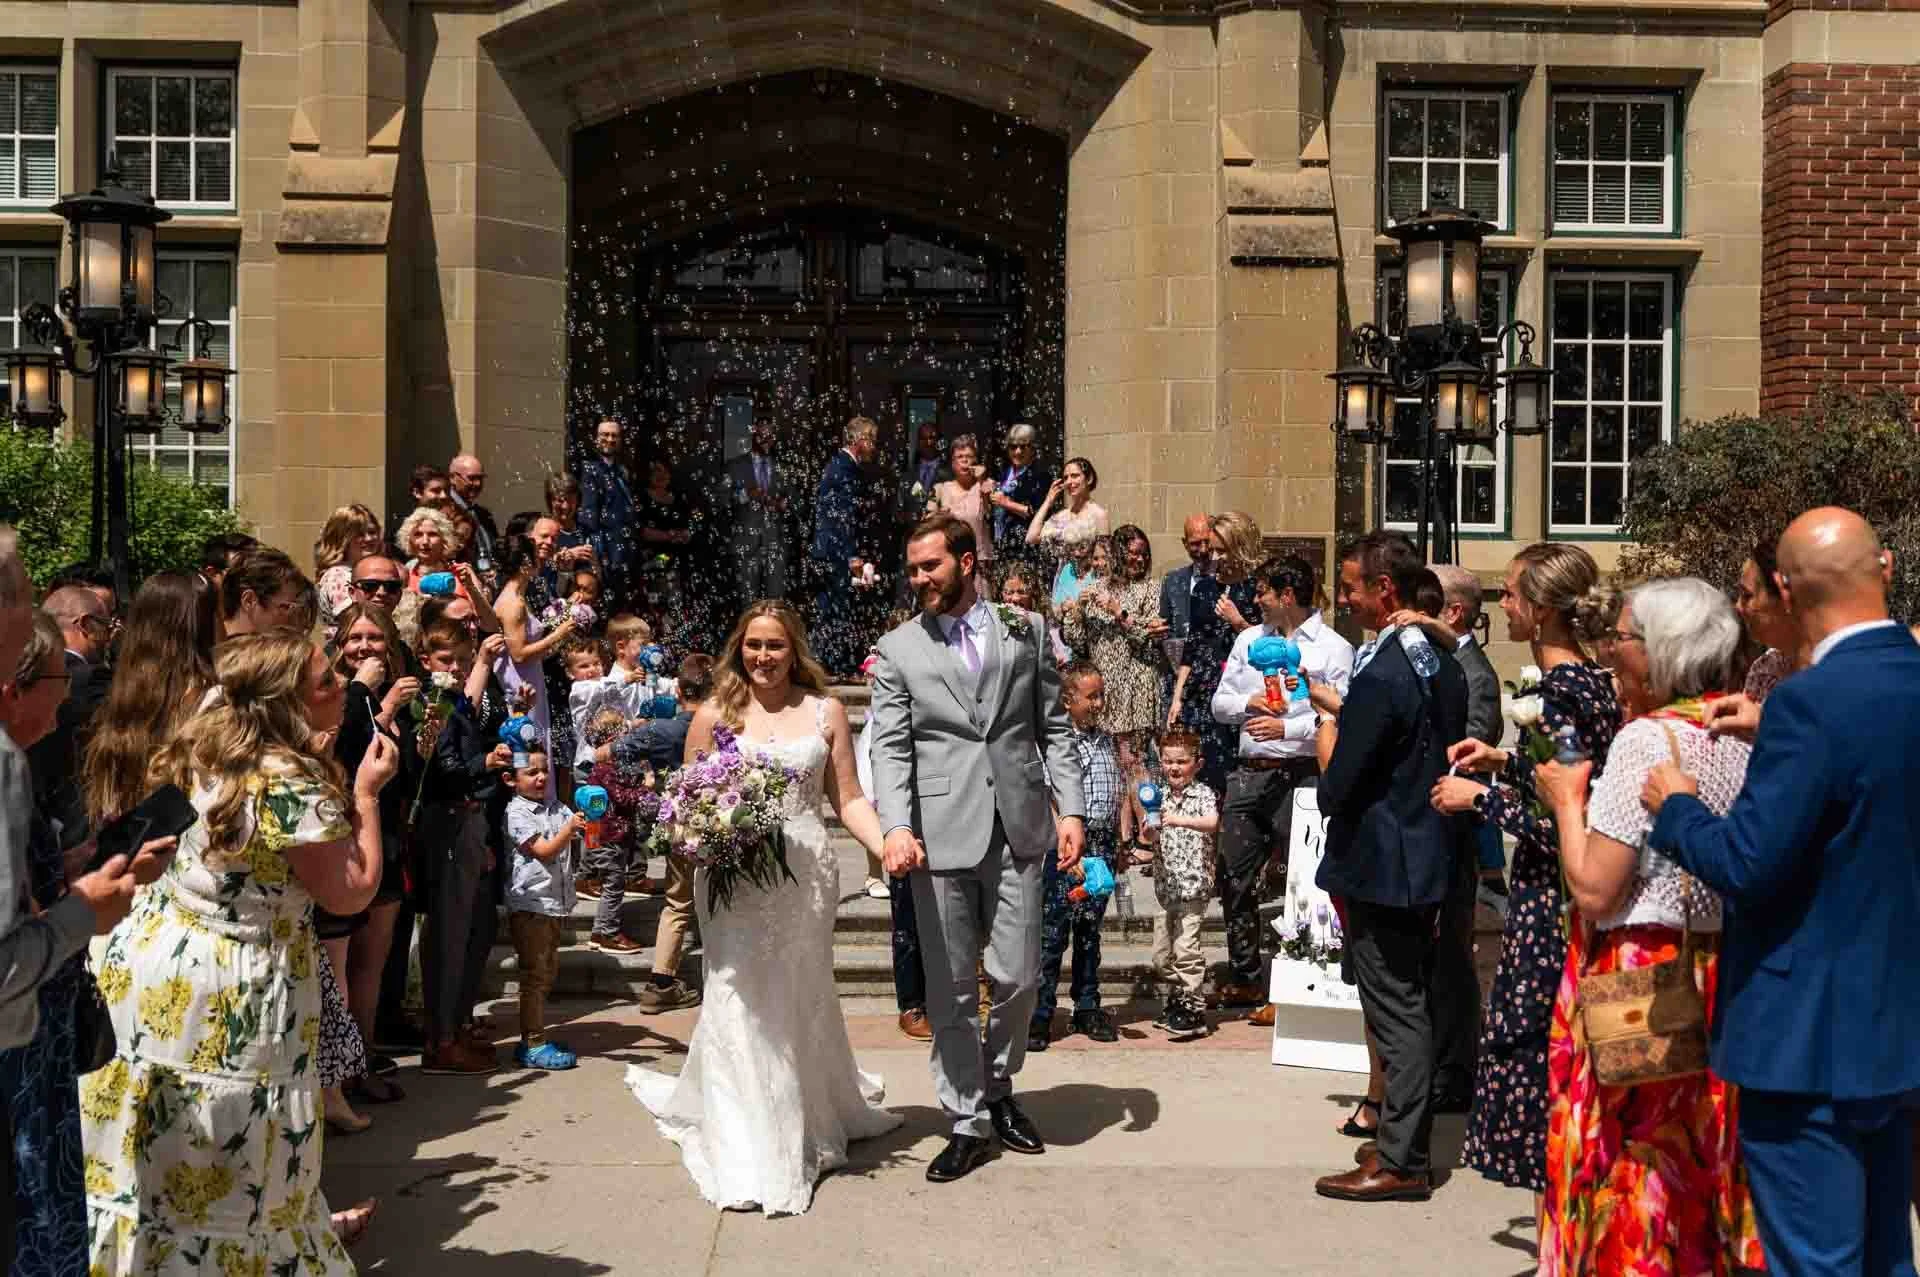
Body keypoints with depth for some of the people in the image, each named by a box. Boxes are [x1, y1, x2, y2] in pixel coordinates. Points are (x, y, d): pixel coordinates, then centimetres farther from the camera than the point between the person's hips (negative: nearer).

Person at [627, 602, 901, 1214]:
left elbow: (848, 799, 4)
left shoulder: (825, 711, 6)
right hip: (733, 879, -1)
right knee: (741, 1005, -2)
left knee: (801, 1002, 12)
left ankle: (808, 1117, 32)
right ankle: (751, 1157, 6)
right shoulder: (713, 715, 4)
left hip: (806, 874, 1)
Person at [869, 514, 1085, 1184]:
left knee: (1017, 979, 4)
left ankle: (998, 1088, 30)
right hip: (941, 834, -1)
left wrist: (1070, 808, 1)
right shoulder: (898, 649, 6)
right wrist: (896, 827, -15)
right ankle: (968, 1123, 18)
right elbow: (891, 747, -1)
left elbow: (1054, 727, 11)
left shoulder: (1026, 630, 10)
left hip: (1018, 828, 1)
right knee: (950, 988, 5)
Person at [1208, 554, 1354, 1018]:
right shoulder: (1249, 639, 16)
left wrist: (1288, 727, -20)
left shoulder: (1333, 648, -3)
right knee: (1235, 878, 9)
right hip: (1248, 773, 6)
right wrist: (1248, 703, -4)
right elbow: (1219, 703, 15)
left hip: (1300, 776, -6)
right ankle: (1245, 978, 23)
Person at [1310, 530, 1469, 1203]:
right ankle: (1406, 1139, 28)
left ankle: (1401, 1163, 8)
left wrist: (1327, 738, -2)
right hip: (1432, 856, 9)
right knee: (1414, 1006, 16)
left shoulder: (1380, 674, -22)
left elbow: (1337, 790, -22)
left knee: (1396, 1011, -1)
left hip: (1382, 863, -9)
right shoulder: (1443, 663, 7)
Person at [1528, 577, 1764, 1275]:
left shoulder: (1647, 739, -18)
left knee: (1625, 1171, 4)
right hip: (1718, 976, 8)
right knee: (1700, 1159, 17)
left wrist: (1567, 800, -6)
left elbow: (1595, 888, -21)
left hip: (1635, 980, -8)